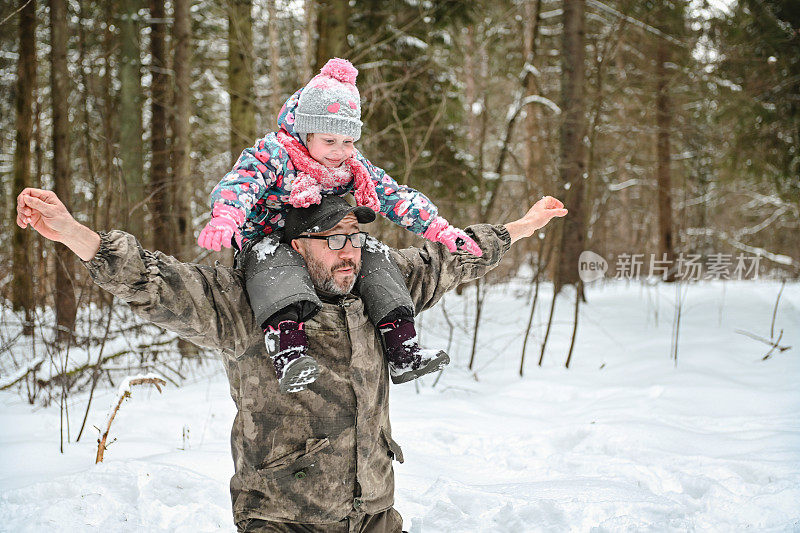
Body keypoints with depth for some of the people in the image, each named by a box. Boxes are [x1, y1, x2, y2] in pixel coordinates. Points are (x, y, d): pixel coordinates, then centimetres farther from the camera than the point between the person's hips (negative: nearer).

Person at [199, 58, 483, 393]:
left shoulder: (354, 168, 1)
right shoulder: (273, 156, -17)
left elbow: (397, 198, 3)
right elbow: (239, 183, -33)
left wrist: (441, 230, -6)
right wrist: (225, 218, -56)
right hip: (265, 239, -6)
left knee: (372, 256, -12)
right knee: (273, 259, -38)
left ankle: (402, 352, -13)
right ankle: (288, 355, -56)